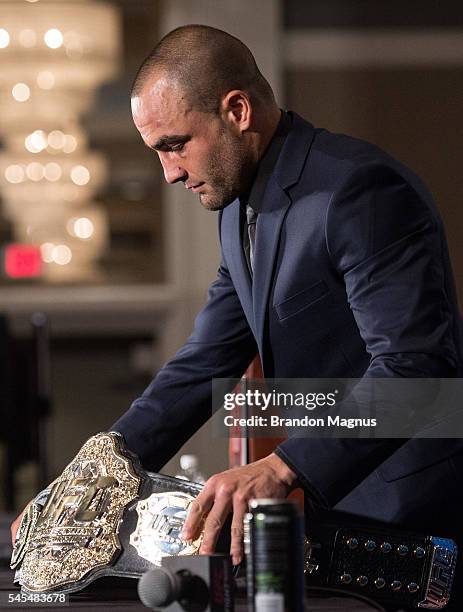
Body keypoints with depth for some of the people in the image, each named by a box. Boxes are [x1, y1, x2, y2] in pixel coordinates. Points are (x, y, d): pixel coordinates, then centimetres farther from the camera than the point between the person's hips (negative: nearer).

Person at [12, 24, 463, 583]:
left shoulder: (362, 190, -19)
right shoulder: (240, 211, 11)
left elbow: (413, 366, -27)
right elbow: (205, 364, 14)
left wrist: (281, 470, -37)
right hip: (339, 502, 8)